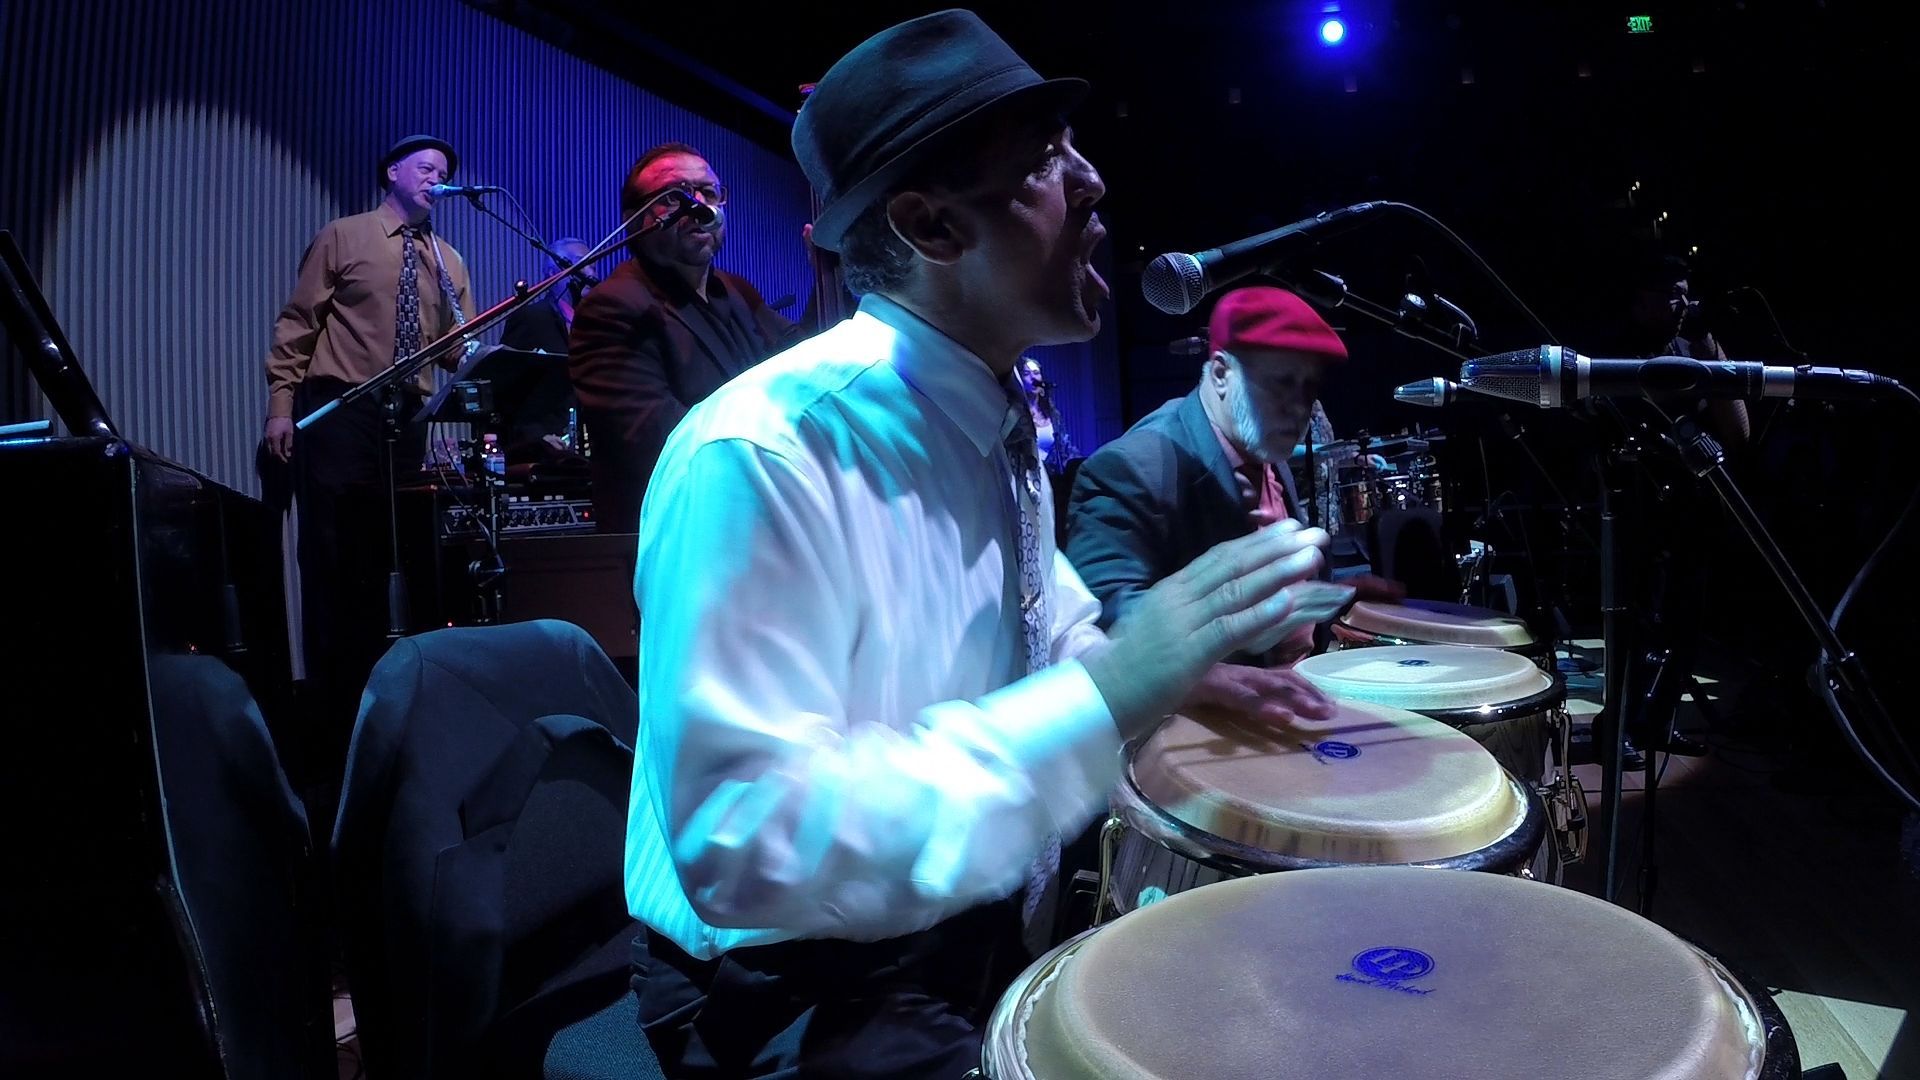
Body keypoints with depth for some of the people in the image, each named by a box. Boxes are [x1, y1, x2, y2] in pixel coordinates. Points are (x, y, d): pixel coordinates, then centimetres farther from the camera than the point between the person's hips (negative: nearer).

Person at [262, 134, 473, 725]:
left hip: (407, 417, 4)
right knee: (332, 554, -2)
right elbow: (297, 324, -2)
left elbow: (458, 344, 8)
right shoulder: (343, 238, 3)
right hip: (339, 409, -4)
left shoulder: (447, 262, 15)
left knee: (386, 556, 8)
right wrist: (282, 404, -9)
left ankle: (373, 686, 18)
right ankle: (330, 692, 7)